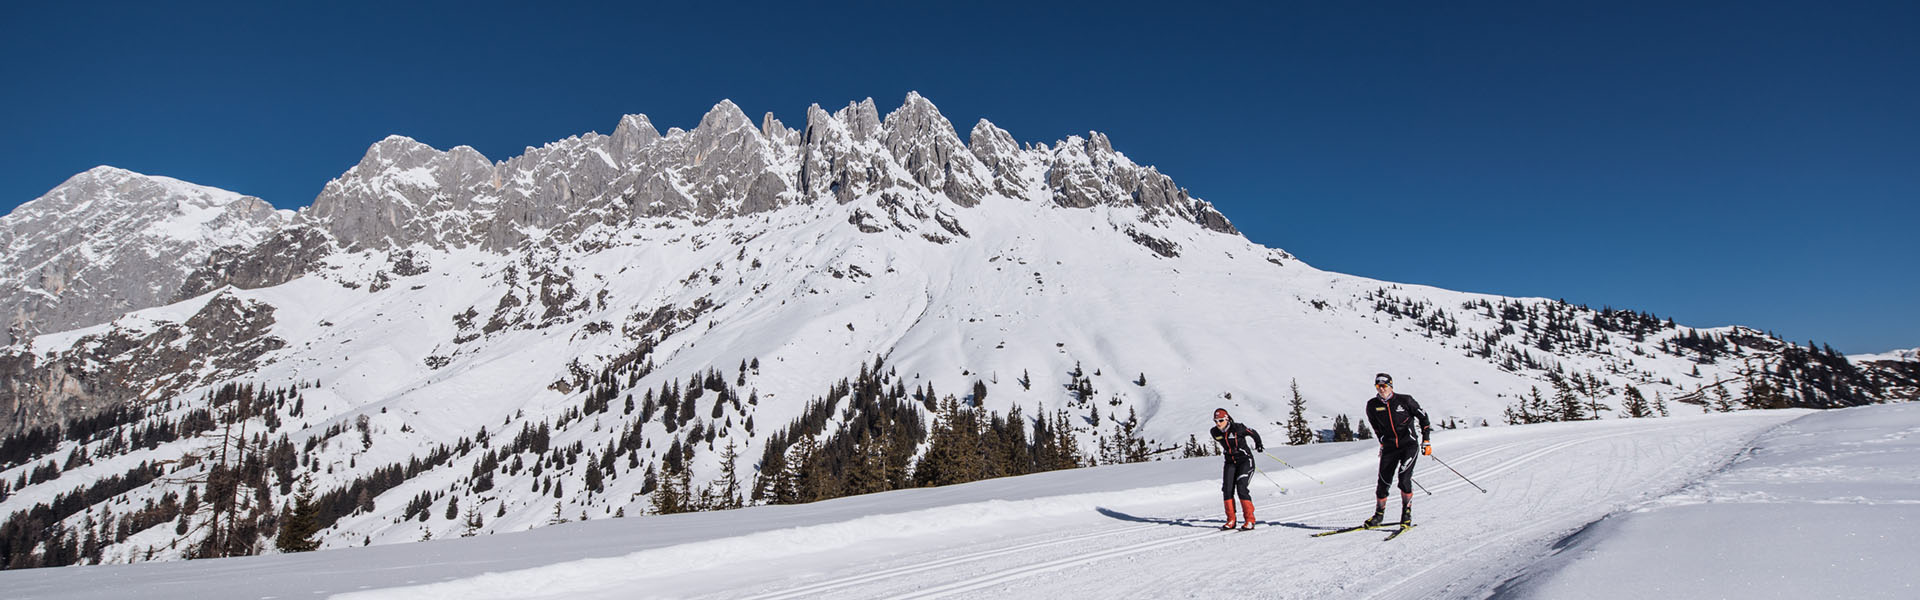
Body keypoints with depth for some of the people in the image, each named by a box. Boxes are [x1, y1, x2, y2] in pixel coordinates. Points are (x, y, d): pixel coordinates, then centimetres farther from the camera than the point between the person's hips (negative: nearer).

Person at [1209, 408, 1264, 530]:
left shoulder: (1237, 428, -18)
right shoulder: (1215, 432, -2)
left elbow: (1253, 433, -1)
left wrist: (1259, 445, 14)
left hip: (1245, 460, -5)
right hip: (1230, 462, 5)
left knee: (1241, 488, -18)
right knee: (1227, 489, -8)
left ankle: (1250, 520, -12)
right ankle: (1231, 520, 2)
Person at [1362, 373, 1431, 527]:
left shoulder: (1405, 400, -9)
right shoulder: (1372, 405, -1)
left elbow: (1423, 417, 3)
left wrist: (1426, 440, 1)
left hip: (1409, 444, -3)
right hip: (1389, 448, 3)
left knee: (1404, 477, -21)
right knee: (1383, 482, -3)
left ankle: (1407, 512, -3)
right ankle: (1378, 514, 17)